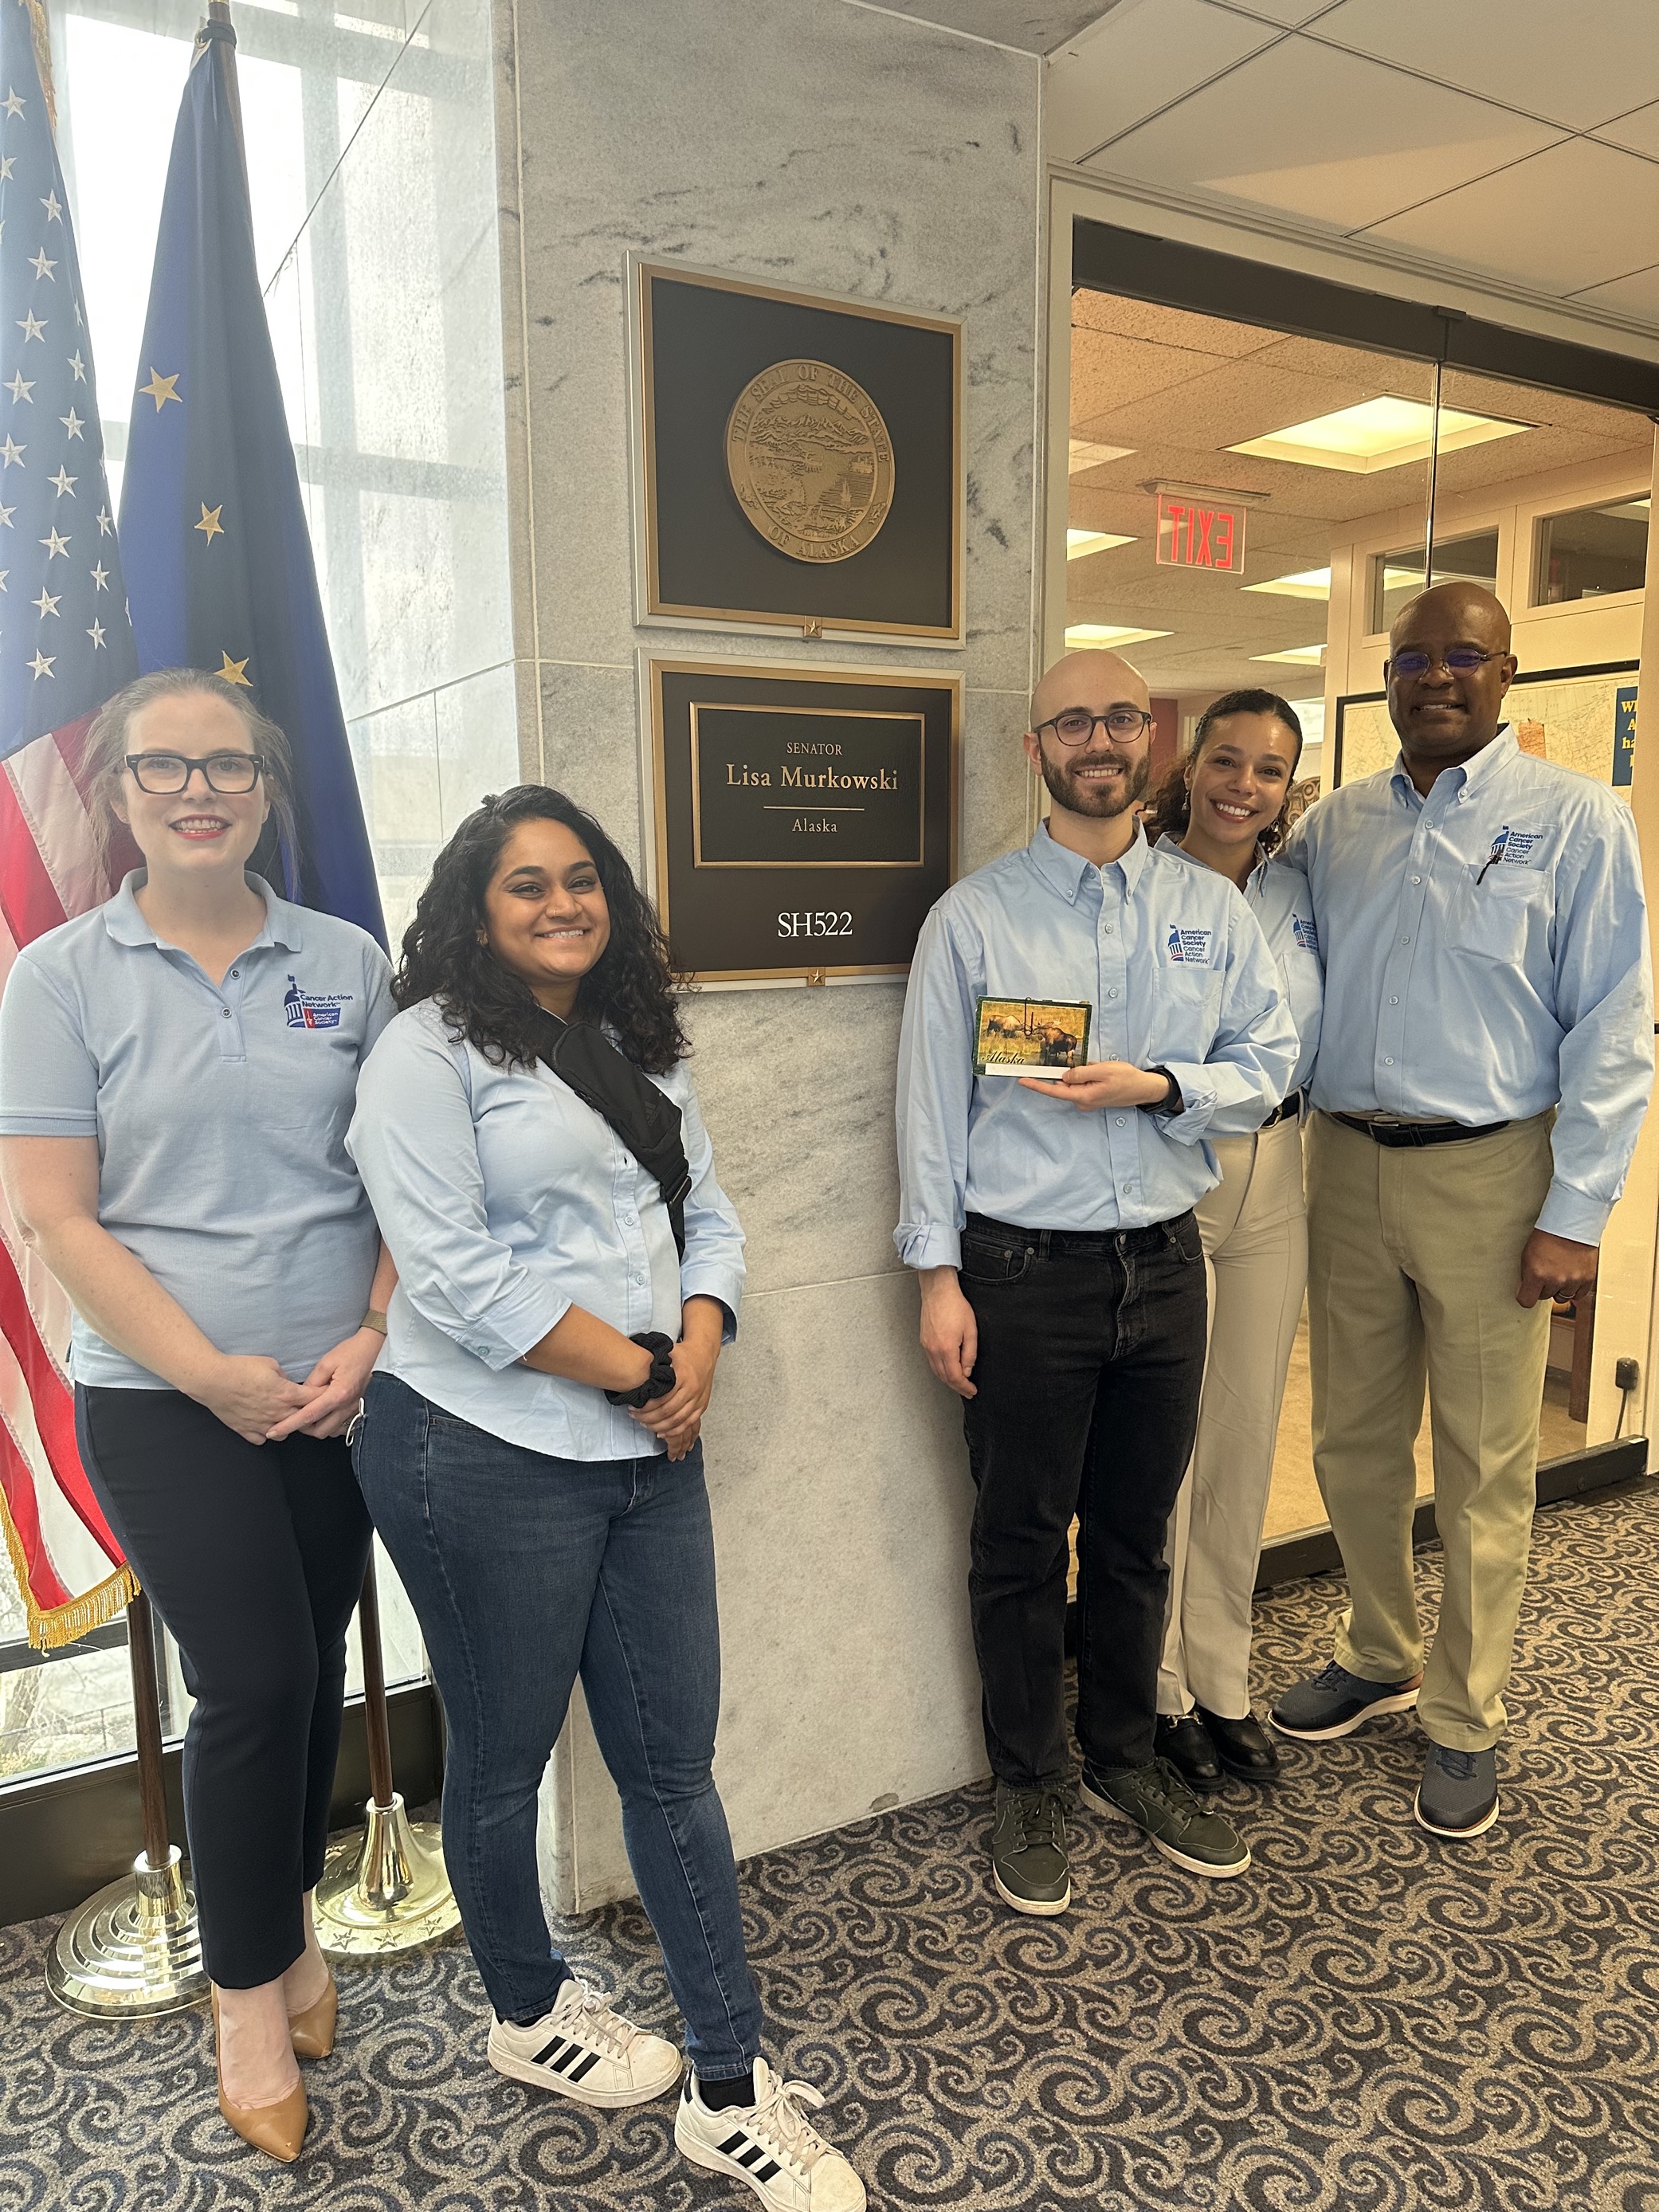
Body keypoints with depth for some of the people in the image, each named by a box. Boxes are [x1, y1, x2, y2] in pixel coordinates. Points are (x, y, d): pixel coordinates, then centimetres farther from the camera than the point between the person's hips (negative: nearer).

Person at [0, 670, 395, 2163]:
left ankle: (289, 1916, 39)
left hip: (341, 1392, 3)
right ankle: (251, 1988, 24)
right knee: (253, 1678, -2)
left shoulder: (348, 963, 4)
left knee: (313, 1666, 13)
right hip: (165, 1401, -3)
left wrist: (375, 1336, -8)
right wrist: (211, 1372, -13)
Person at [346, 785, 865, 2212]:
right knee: (503, 1757, 14)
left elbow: (708, 1216, 12)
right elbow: (456, 1276, -18)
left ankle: (730, 2092, 24)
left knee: (674, 1762, 11)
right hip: (490, 1458, -6)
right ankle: (529, 2012, 40)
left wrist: (698, 1355, -7)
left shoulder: (641, 1052, 14)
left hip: (649, 1456, 6)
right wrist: (643, 1371, -13)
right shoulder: (430, 1052, -8)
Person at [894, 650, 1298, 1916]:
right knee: (1022, 1544, 10)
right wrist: (939, 1277, -8)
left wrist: (1160, 1086, -14)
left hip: (1164, 1263, 3)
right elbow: (934, 1102, -4)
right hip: (1025, 1273, -3)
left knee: (1138, 1535, 17)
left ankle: (1127, 1759, 39)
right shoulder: (973, 917, -3)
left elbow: (1268, 1065, 5)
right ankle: (1030, 1791, 30)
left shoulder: (1213, 910, 6)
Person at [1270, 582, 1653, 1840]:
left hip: (1488, 1174, -4)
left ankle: (1465, 1720, 25)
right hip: (1348, 1163, 4)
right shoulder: (1333, 827, 10)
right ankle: (1378, 1657, 36)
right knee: (1354, 1441, 15)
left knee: (1485, 1466, 6)